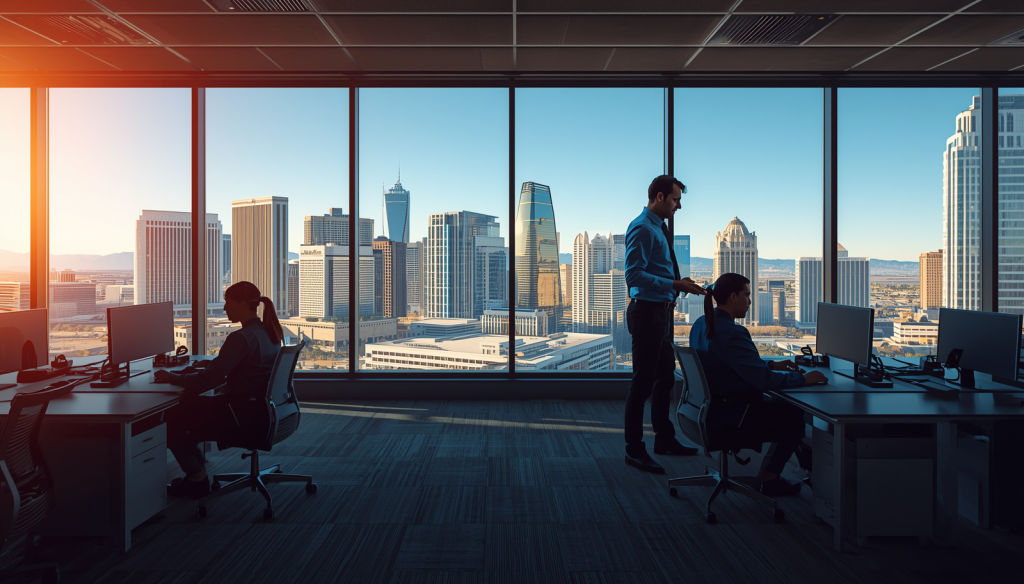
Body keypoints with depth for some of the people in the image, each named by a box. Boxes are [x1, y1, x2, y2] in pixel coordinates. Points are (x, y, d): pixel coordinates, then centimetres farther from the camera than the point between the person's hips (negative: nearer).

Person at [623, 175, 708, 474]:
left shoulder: (658, 228, 16)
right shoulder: (642, 228, -15)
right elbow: (634, 275, -24)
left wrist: (675, 285, 11)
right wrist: (675, 285, -27)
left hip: (661, 311, 10)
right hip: (647, 312, -10)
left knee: (666, 377, 18)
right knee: (643, 381, -3)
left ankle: (664, 438, 33)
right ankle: (634, 450, 9)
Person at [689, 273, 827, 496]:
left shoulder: (702, 324, 5)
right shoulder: (732, 333, -26)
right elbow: (762, 379, -28)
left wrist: (772, 364, 14)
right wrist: (803, 379, -15)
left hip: (710, 406, 10)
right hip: (731, 414, -10)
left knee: (780, 405, 23)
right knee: (796, 415, 9)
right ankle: (769, 477, 23)